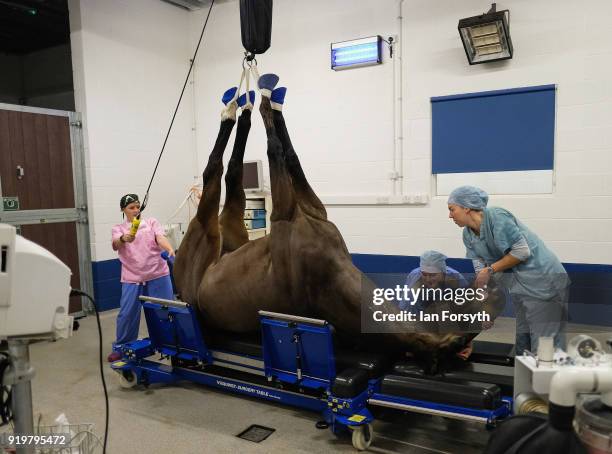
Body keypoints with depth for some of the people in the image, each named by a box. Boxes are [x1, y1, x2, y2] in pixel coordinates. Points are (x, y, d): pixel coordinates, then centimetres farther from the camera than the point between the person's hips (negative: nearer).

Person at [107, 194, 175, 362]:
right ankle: (120, 348, 22)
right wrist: (124, 238, -40)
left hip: (158, 275, 0)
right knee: (127, 314, 3)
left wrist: (170, 250, -32)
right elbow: (115, 245, -15)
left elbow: (160, 238, -10)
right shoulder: (118, 229, 7)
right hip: (132, 278, 0)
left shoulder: (151, 222, 8)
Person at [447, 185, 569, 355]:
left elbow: (522, 251, -21)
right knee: (522, 344, 14)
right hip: (520, 288, 8)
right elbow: (481, 272, 1)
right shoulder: (468, 235, 4)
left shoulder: (496, 217, -20)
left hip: (543, 282, -8)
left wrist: (491, 269, -16)